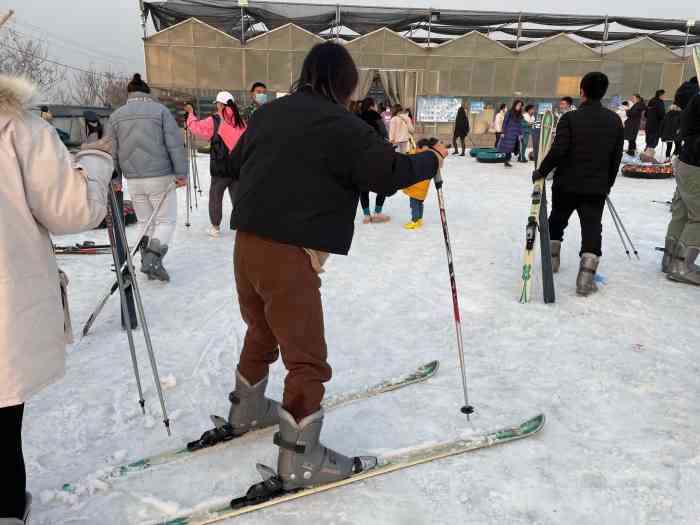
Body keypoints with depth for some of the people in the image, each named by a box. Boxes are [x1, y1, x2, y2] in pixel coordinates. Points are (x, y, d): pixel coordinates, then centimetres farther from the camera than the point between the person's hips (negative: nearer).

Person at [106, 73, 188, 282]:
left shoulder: (116, 116, 9)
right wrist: (181, 173, -5)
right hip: (160, 177, -4)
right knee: (166, 220, 4)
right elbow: (175, 145, -8)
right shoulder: (160, 110, -2)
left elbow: (111, 151, 9)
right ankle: (153, 259, -13)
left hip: (133, 180, 4)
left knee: (145, 223, 15)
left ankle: (149, 264, 17)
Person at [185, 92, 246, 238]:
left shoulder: (214, 121, -6)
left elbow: (196, 127, 4)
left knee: (215, 197, 9)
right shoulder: (240, 121, 6)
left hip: (220, 167, -3)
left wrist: (191, 114, 20)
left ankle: (215, 227, 12)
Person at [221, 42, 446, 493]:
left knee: (262, 332, 27)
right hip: (289, 254, -8)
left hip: (247, 242, 8)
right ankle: (300, 461, 14)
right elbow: (389, 173, -9)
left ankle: (247, 410, 46)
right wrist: (431, 160, 9)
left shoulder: (270, 112, 11)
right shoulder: (342, 126, -10)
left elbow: (237, 162, 22)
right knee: (307, 359, 3)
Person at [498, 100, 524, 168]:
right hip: (509, 132, -5)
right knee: (508, 147, -7)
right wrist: (503, 132, -9)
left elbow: (520, 125, 14)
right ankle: (506, 161, -2)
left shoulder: (520, 115, 12)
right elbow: (505, 122, -5)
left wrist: (520, 133, 10)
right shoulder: (509, 113, -4)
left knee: (511, 148, 3)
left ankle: (507, 161, 8)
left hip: (516, 134, 5)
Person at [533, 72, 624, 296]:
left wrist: (541, 172, -4)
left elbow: (557, 151, -16)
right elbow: (616, 158, 8)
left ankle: (552, 259, 34)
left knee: (557, 220, 20)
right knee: (592, 228, 1)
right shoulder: (615, 120, 5)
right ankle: (586, 278, -10)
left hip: (566, 184, -2)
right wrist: (607, 184, 18)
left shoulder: (570, 118, -10)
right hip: (597, 188, 2)